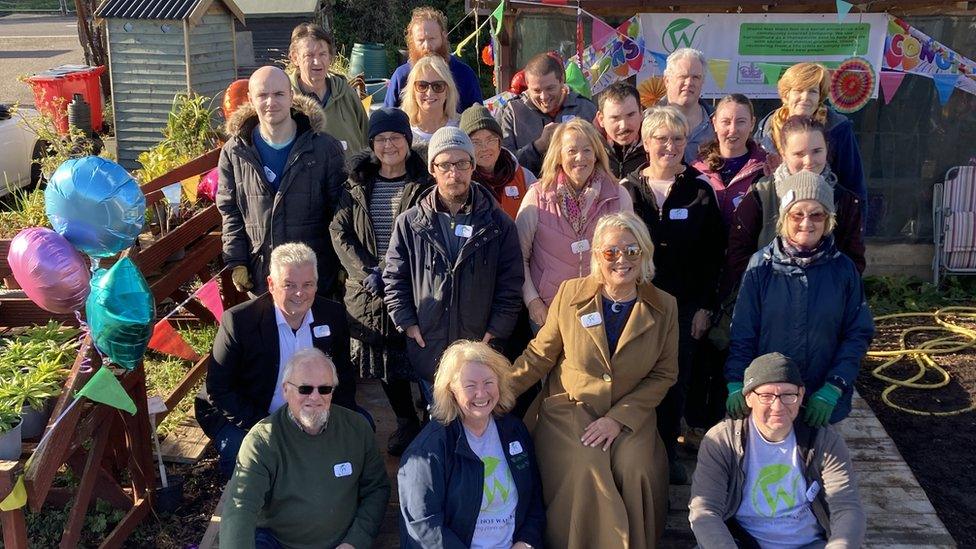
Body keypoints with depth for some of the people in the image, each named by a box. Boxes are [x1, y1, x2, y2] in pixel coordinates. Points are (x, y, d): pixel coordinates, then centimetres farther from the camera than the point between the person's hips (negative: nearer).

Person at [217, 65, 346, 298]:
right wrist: (236, 262, -1)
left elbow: (340, 211, -1)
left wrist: (344, 266, -3)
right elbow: (229, 212, 7)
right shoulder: (233, 153, 2)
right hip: (260, 277, 2)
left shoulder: (324, 147, -4)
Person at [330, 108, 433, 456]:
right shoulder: (357, 185, 8)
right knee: (384, 360, 9)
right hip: (369, 292, 3)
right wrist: (368, 271, -11)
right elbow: (340, 232, 3)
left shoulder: (425, 184, -1)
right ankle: (406, 423, 26)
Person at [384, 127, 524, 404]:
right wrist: (408, 324, -3)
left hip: (482, 349, -1)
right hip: (428, 350, 1)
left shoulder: (498, 224, 1)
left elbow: (510, 284, 0)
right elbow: (394, 279, 5)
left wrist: (495, 332, -6)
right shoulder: (410, 222, 3)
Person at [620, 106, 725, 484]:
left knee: (676, 381, 6)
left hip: (685, 305, 1)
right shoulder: (627, 189, 3)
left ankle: (668, 453, 22)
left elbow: (713, 253, 2)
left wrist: (705, 305, -3)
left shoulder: (699, 190, 3)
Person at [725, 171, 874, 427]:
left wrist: (833, 388, -10)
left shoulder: (843, 269, -3)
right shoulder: (761, 264, -5)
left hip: (823, 404, 1)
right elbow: (742, 332, -5)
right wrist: (736, 384, -14)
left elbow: (858, 334, -1)